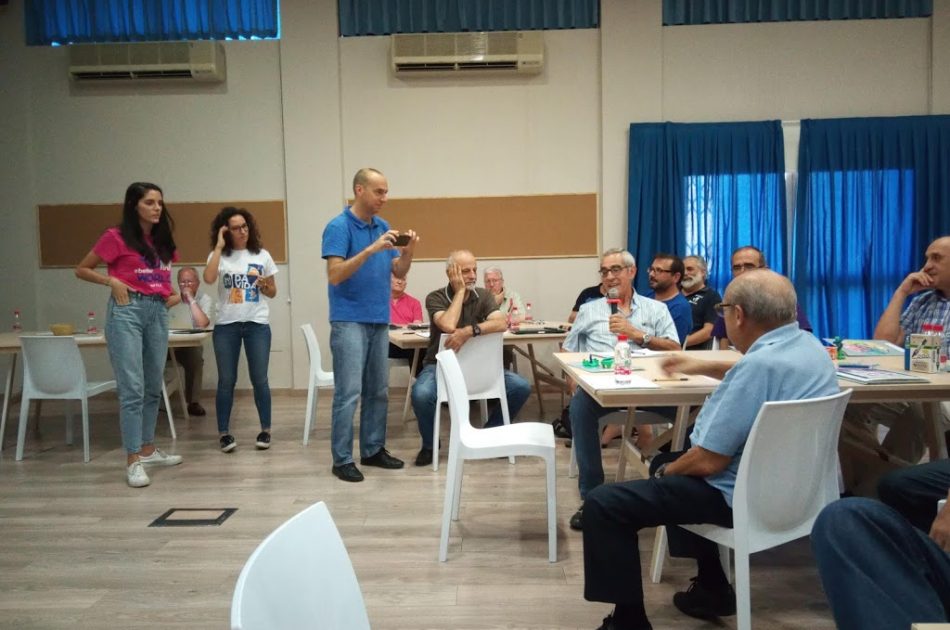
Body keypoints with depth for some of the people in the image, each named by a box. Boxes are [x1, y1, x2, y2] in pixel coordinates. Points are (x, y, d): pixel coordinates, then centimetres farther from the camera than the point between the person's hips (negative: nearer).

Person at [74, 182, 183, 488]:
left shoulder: (162, 240, 13)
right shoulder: (116, 237, -4)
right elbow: (81, 270, 3)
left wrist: (171, 294, 10)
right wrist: (112, 281, -11)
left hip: (158, 311, 6)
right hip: (127, 310, -6)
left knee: (154, 387, 11)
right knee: (132, 388, -9)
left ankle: (148, 449, 24)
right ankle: (133, 461, -5)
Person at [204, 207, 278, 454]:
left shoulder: (262, 255, 6)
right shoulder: (219, 256, 2)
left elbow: (273, 293, 12)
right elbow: (209, 279, -20)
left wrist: (265, 285, -11)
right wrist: (219, 246, -14)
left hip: (257, 324, 1)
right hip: (226, 325, 0)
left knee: (259, 379, 2)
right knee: (226, 380, 4)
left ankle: (265, 430, 13)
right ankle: (224, 433, 13)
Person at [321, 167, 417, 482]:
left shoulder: (382, 226, 11)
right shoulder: (338, 227, -10)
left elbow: (399, 272, 12)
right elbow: (335, 275, -20)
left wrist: (408, 251, -8)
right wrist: (371, 249, -27)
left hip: (380, 321, 7)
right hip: (350, 322, -7)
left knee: (378, 391, 12)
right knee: (349, 393, -6)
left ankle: (373, 450, 23)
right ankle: (342, 459, 4)